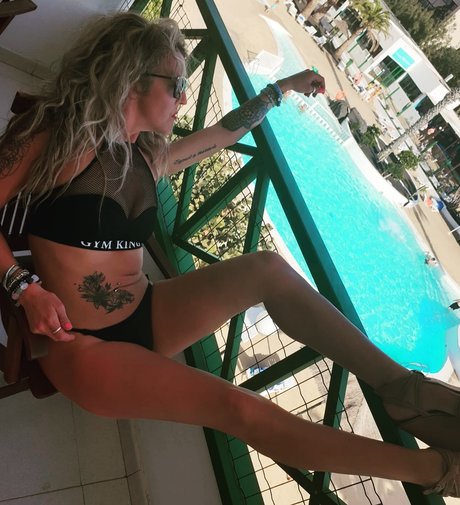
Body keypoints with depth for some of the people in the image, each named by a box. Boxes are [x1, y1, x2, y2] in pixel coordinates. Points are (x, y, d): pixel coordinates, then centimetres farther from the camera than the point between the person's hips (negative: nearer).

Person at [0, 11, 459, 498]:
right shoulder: (55, 138, -9)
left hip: (145, 319, 6)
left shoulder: (148, 158, 7)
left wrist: (281, 87, 30)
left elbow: (223, 133, 19)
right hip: (78, 343, -6)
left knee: (265, 268, -17)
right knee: (237, 407, -26)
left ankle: (400, 387, -12)